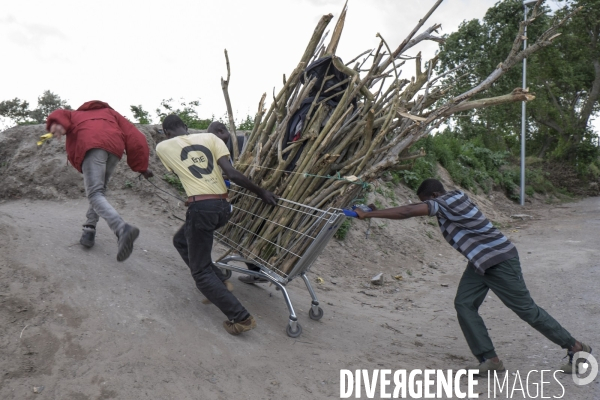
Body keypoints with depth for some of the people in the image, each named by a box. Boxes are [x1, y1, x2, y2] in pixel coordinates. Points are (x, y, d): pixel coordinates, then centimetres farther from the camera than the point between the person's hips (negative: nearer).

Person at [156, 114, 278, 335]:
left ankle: (241, 318, 0)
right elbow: (231, 172, -1)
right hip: (223, 206, 5)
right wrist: (261, 191, 3)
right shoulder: (210, 137, 11)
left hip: (201, 207, -5)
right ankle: (219, 282, 23)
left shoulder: (163, 146, 9)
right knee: (181, 240, 29)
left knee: (201, 271, 6)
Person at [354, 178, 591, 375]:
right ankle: (489, 359, 4)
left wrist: (367, 215, -26)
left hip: (500, 259, -10)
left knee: (526, 308, 1)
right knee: (464, 304, -1)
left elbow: (406, 212, -30)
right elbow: (412, 209, 14)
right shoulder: (449, 202, 5)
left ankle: (576, 348, 21)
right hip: (480, 262, 10)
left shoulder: (446, 202, -23)